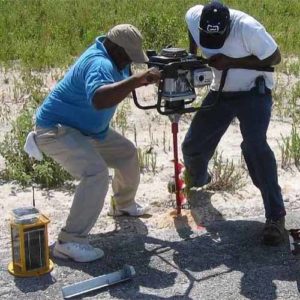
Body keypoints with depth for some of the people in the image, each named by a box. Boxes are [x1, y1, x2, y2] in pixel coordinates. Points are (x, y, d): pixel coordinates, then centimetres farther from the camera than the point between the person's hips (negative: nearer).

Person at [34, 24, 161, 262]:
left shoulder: (115, 59, 1)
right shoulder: (99, 63, -30)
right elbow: (98, 99, -50)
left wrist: (146, 78, -7)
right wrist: (137, 80, -50)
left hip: (86, 128, 10)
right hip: (55, 129, -10)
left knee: (127, 152, 18)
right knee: (96, 172, -29)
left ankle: (124, 205, 42)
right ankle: (70, 242, -24)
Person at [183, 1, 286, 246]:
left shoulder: (248, 28, -31)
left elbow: (275, 58, -20)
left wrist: (230, 62, -27)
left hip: (253, 92, -5)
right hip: (220, 92, 6)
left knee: (255, 146, -27)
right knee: (193, 145, 9)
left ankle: (276, 216, -19)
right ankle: (197, 179, 46)